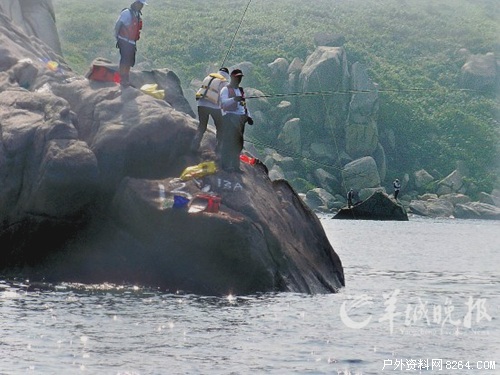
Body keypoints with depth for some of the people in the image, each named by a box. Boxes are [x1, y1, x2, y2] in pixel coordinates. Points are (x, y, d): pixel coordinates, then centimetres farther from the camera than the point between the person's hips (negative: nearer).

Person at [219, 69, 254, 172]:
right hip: (229, 117, -7)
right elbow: (223, 102, -18)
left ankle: (235, 166, 11)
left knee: (238, 144, 6)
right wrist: (234, 99, -35)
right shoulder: (226, 89, -1)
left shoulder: (240, 90, 23)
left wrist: (248, 116, 12)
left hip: (240, 118, 7)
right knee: (228, 141, -11)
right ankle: (225, 165, -11)